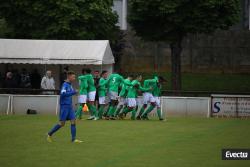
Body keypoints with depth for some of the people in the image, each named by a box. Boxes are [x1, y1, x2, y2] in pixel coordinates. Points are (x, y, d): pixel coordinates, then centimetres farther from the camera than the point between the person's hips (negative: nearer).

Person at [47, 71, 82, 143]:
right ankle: (50, 134, 13)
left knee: (73, 121, -2)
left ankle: (73, 139, -2)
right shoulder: (65, 85, -12)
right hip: (64, 106, -8)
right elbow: (63, 94, -26)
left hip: (70, 106, 8)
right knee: (62, 123, -3)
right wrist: (73, 92, -23)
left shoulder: (70, 85, 13)